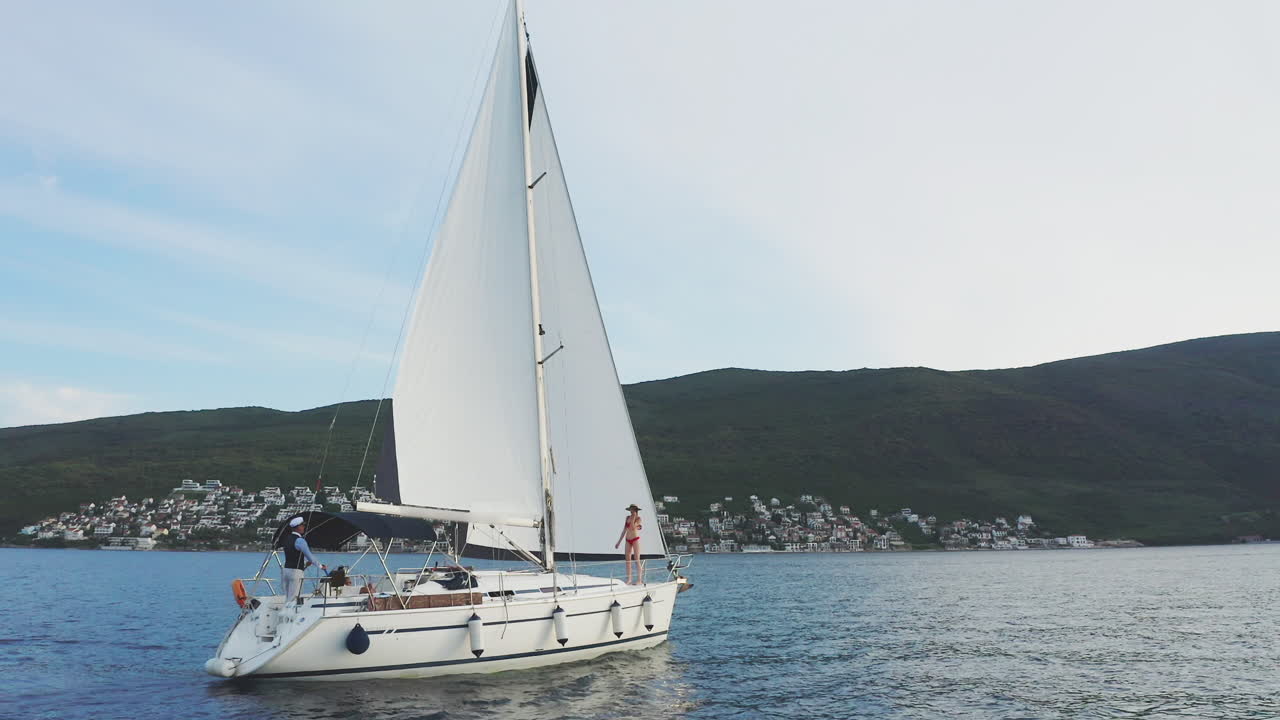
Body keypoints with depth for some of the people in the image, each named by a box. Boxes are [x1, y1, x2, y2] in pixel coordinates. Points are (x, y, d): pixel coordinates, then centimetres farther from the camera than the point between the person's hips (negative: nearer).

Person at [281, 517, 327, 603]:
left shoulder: (287, 538, 11)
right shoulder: (300, 540, -14)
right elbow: (309, 555, -11)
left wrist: (305, 562, 22)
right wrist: (321, 566, 1)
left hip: (286, 569, 8)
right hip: (296, 571, -8)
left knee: (287, 598, 13)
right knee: (293, 598, -5)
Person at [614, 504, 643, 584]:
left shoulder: (638, 518, -5)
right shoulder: (628, 517, 10)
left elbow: (633, 528, -20)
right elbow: (624, 530, 14)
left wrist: (633, 518, -16)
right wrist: (619, 541, 13)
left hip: (635, 539, -5)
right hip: (628, 540, 6)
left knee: (636, 559, -7)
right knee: (628, 559, 3)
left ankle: (639, 580, -6)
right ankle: (629, 579, 8)